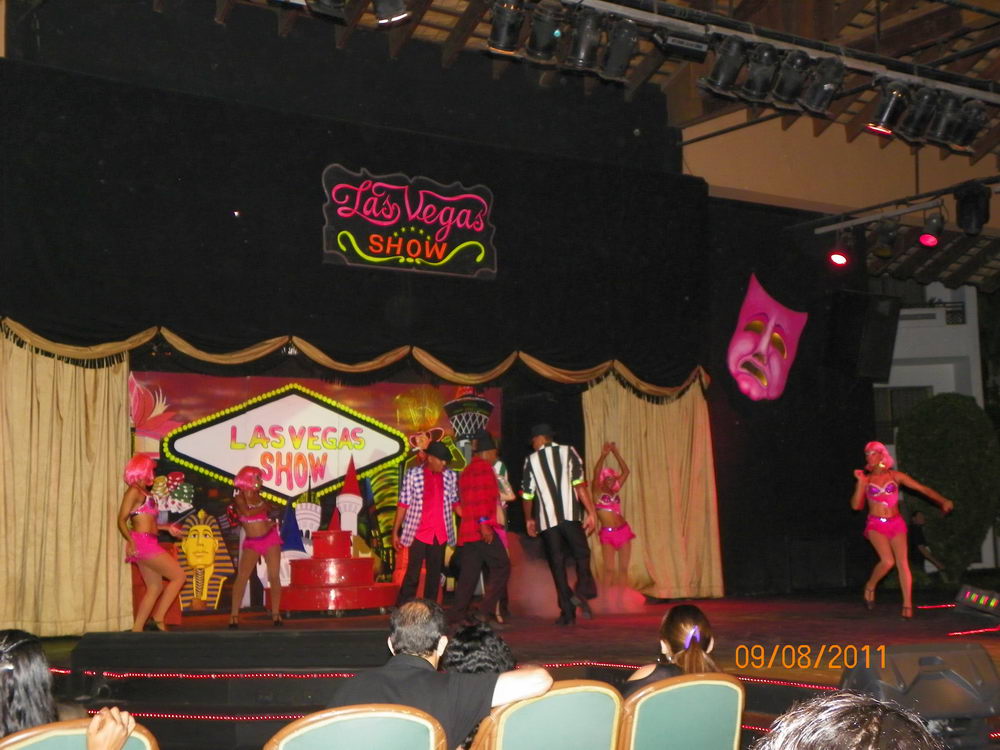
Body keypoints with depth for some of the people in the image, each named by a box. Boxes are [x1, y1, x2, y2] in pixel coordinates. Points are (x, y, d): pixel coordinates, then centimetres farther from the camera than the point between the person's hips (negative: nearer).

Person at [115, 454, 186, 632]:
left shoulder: (144, 493, 17)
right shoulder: (134, 491, -9)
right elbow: (121, 520, -15)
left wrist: (167, 527, 23)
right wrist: (130, 540, -28)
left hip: (148, 544, 9)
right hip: (143, 542, -9)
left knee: (155, 588, 10)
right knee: (179, 576, -6)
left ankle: (137, 629, 10)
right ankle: (159, 618, -4)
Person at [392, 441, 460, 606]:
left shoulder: (451, 476, 5)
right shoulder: (413, 475, -4)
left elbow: (455, 502, 10)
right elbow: (403, 504, -3)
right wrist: (395, 532, -5)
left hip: (440, 535, 4)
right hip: (418, 533, -4)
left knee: (435, 574, 10)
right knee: (412, 574, -4)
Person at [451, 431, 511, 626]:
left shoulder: (465, 472, 23)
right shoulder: (484, 466, -5)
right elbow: (482, 497, -16)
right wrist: (484, 523, -21)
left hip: (467, 530, 9)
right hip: (483, 529, -9)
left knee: (469, 574, 9)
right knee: (501, 566, -7)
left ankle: (458, 616, 6)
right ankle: (487, 611, -14)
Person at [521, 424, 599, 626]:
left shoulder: (531, 460, 9)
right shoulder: (567, 452, 6)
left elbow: (527, 494, 10)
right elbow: (579, 484, -5)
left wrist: (529, 519, 25)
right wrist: (591, 512, -5)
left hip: (547, 519, 1)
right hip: (570, 515, -1)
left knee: (557, 564, 5)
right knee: (581, 554, 6)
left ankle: (567, 611, 0)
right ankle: (583, 589, -22)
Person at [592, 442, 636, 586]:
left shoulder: (615, 492, 10)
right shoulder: (598, 492, -1)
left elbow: (626, 471, 7)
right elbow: (596, 473, -18)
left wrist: (616, 453, -1)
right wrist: (603, 455, -30)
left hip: (623, 531, 4)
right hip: (607, 534, -4)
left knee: (623, 568, 5)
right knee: (609, 569, -6)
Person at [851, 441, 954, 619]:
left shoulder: (895, 476, 6)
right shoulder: (866, 479, 6)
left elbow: (922, 488, 4)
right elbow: (856, 505, -2)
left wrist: (942, 500, -2)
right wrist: (861, 483, -9)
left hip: (896, 524, 2)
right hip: (876, 525, -2)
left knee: (903, 563, -9)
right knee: (888, 560, -22)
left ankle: (907, 605, -6)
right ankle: (870, 586, 3)